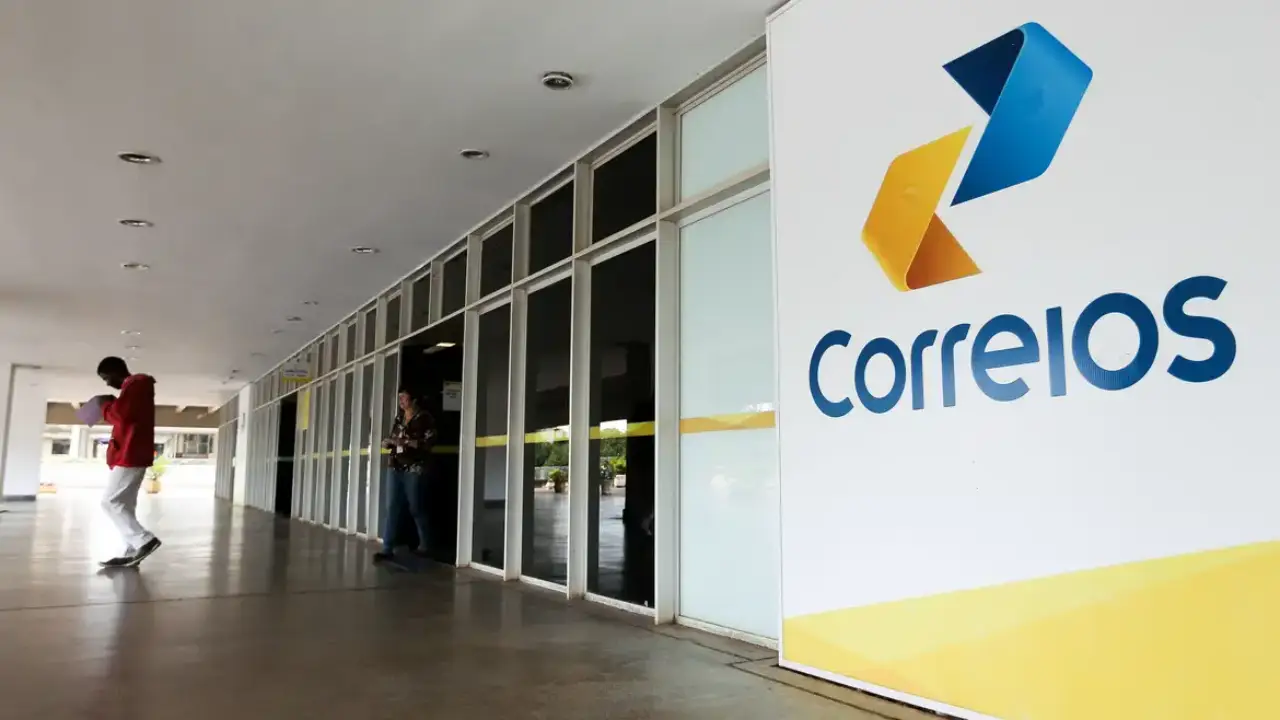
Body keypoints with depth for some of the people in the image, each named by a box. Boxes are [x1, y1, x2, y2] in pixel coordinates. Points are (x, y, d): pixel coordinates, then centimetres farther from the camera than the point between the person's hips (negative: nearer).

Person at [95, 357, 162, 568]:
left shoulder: (134, 384, -11)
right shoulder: (137, 386, 22)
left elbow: (121, 414, -21)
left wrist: (106, 404, -3)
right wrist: (113, 403, 10)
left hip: (130, 455, -11)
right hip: (133, 454, 11)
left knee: (110, 502, -9)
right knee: (124, 503, 9)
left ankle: (145, 539, -14)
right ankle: (132, 551, 7)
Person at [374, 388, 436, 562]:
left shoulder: (424, 417, -4)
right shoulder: (399, 417, 15)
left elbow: (429, 442, -13)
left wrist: (406, 441, -20)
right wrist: (388, 442, 2)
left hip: (414, 469, -6)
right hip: (395, 467, 6)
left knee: (416, 508, 1)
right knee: (392, 507, -1)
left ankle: (425, 546, 16)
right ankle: (388, 548, -2)